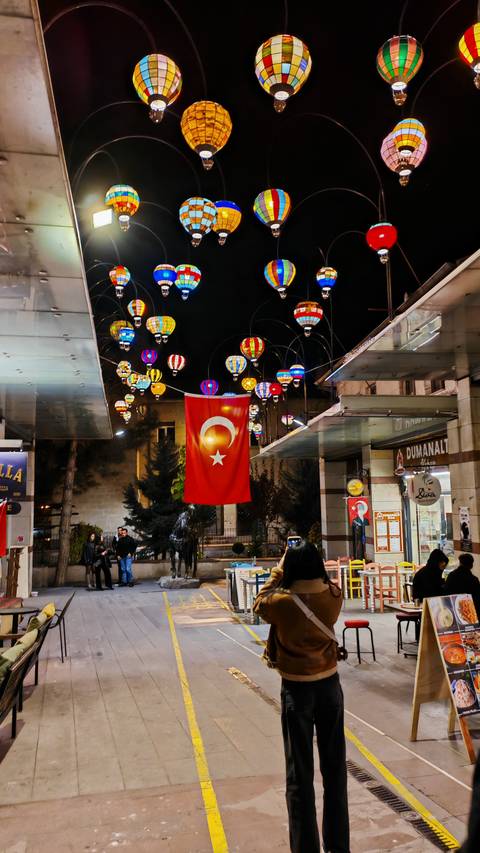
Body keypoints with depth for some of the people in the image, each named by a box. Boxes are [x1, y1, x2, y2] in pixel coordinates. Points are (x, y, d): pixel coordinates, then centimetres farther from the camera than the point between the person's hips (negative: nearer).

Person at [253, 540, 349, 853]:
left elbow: (259, 604, 1)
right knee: (335, 767, 17)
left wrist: (278, 571, 5)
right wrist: (312, 561, 10)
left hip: (297, 690, -3)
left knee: (300, 773, 10)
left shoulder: (282, 602, -22)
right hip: (329, 685, 4)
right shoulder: (335, 595, -13)